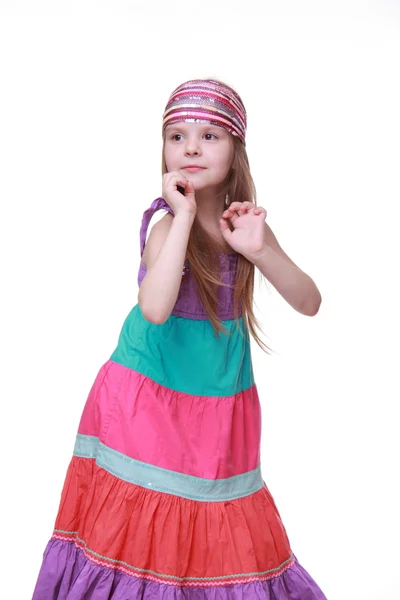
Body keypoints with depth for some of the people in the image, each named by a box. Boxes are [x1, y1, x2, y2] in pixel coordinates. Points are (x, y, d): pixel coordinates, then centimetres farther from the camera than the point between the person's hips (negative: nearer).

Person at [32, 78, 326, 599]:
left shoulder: (245, 222, -1)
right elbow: (154, 308, -33)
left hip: (221, 407, 4)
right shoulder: (166, 226, -14)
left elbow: (309, 303, -2)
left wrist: (261, 251, -18)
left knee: (217, 537, 11)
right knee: (143, 526, 4)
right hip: (149, 402, -4)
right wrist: (185, 214, -28)